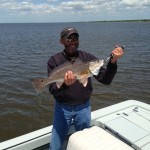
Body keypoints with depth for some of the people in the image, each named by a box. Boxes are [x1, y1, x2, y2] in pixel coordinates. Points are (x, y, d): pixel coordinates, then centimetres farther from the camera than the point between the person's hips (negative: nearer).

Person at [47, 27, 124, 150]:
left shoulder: (88, 57, -6)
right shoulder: (54, 60, -10)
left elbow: (105, 80, -11)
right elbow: (53, 90, -17)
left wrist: (113, 61, -27)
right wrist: (65, 84, -38)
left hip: (83, 108, 2)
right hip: (63, 108, -1)